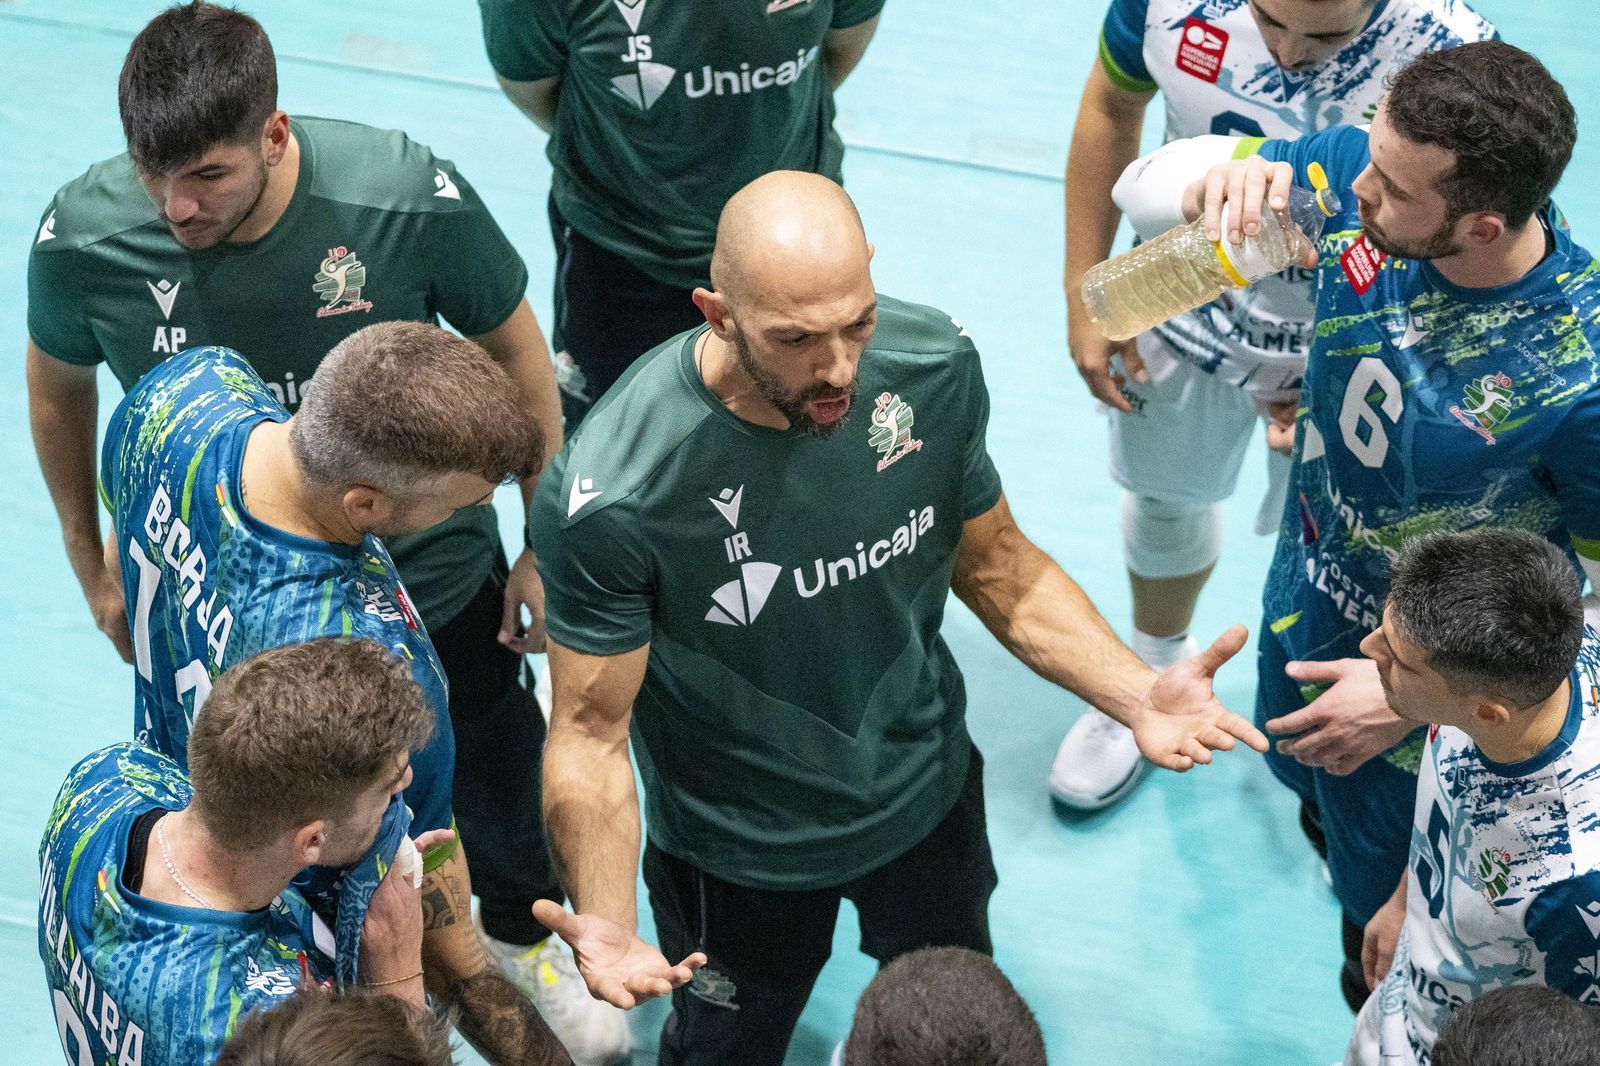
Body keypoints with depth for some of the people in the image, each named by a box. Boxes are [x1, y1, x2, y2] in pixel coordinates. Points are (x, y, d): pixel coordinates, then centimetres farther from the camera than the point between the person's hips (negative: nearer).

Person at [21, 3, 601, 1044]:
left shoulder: (411, 196, -29)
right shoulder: (82, 237, -24)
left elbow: (515, 352, -10)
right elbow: (60, 391, 0)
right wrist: (93, 566, 10)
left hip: (436, 581, 0)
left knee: (508, 802, 22)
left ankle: (524, 934, 57)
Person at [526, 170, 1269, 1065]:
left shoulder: (932, 367, -21)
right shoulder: (610, 496, -34)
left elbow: (995, 564, -5)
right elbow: (592, 730, -25)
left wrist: (1134, 691, -20)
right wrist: (604, 922, -41)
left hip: (929, 793, 4)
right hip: (742, 853, -3)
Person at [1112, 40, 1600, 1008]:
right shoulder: (1357, 173, -24)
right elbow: (1149, 187, -11)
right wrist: (1225, 178, -36)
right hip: (1302, 604, 5)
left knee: (1388, 920, 22)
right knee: (1304, 777, 37)